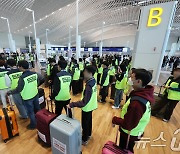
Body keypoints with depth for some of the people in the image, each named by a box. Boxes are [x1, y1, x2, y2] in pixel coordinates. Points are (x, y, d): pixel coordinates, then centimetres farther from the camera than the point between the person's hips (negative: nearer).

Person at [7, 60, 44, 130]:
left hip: (27, 97, -5)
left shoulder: (22, 77, -27)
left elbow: (18, 90, -18)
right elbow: (42, 79, 3)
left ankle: (33, 125, 34)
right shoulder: (35, 73, -12)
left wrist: (10, 92, 1)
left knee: (30, 112, 15)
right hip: (35, 94, 5)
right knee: (37, 108, 23)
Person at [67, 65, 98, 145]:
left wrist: (71, 104, -32)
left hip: (87, 108, -9)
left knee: (85, 123, 16)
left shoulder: (89, 86, -35)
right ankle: (88, 134, 54)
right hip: (91, 106, 9)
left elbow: (84, 102, -34)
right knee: (89, 120, 29)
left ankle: (84, 140, 41)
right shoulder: (93, 81, -7)